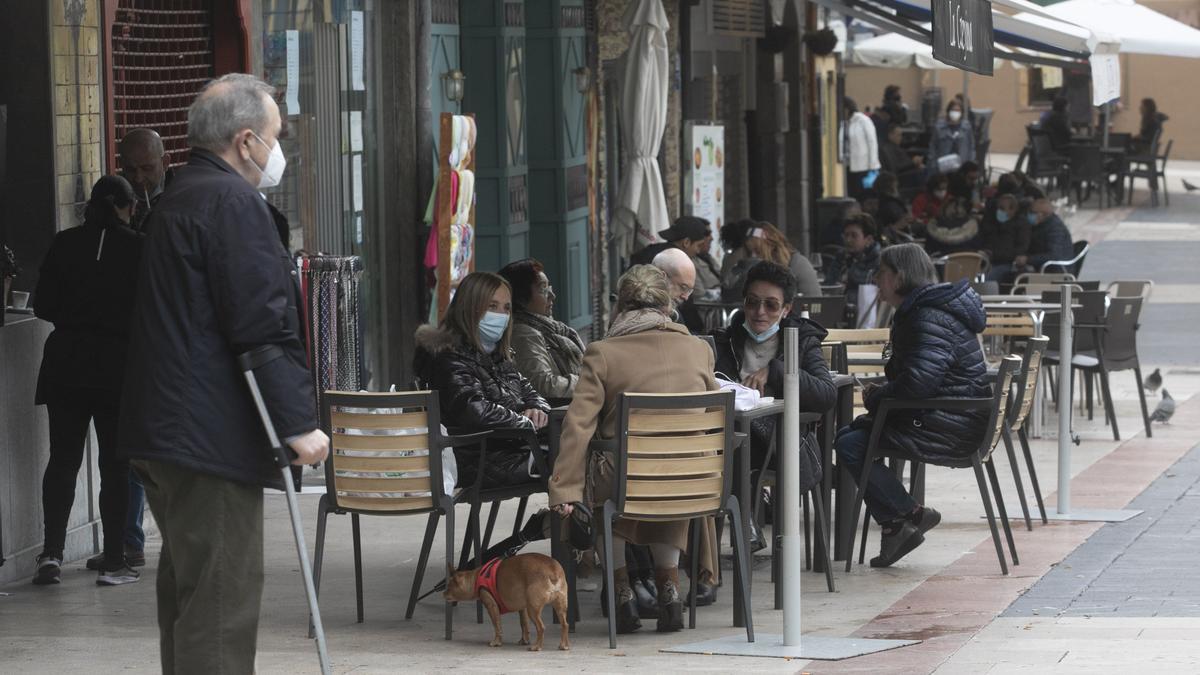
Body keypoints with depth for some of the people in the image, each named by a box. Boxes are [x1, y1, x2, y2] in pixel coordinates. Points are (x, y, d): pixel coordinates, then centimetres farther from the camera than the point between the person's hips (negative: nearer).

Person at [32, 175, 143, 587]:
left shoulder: (64, 245, 0)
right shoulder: (138, 248, -7)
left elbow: (42, 305, 3)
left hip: (66, 362, 2)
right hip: (117, 364, -2)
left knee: (62, 459, 8)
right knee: (115, 463, 5)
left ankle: (52, 551, -4)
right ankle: (114, 561, 5)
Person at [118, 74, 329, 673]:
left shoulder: (176, 199, 19)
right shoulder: (233, 203, -14)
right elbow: (263, 326, -20)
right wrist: (298, 422, -19)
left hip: (162, 427, 11)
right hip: (213, 437, -11)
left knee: (186, 588, 17)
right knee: (221, 596, -11)